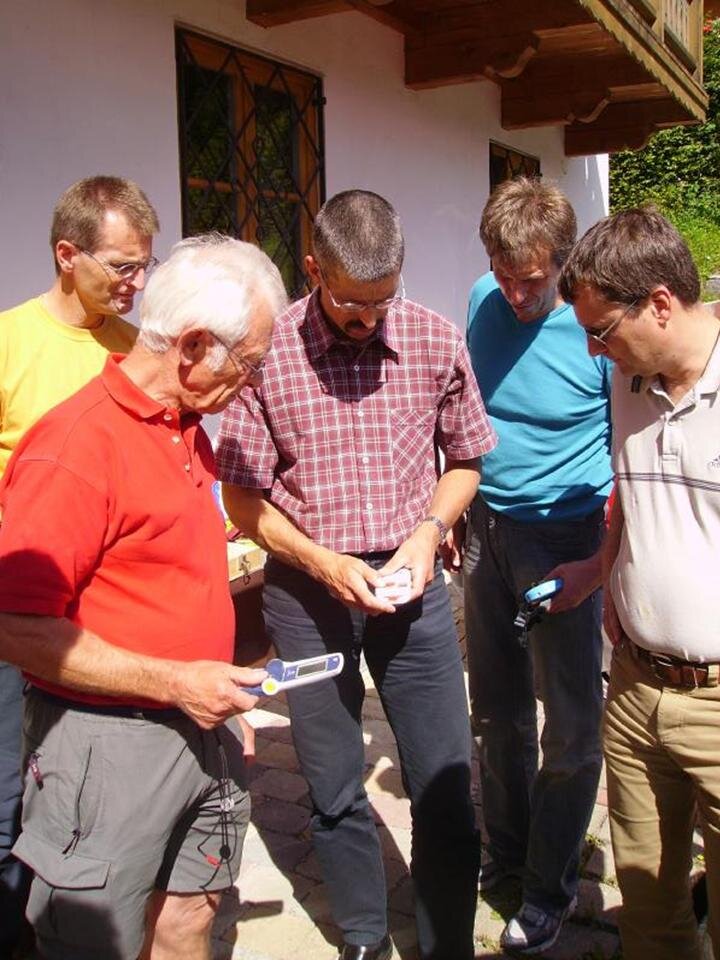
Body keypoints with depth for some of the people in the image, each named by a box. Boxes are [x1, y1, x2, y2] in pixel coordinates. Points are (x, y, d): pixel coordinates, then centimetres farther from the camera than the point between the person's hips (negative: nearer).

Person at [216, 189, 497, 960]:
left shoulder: (435, 340, -4)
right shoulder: (267, 352, -10)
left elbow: (464, 460, 9)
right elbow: (242, 497, -4)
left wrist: (428, 530, -9)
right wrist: (323, 562, -16)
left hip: (411, 582, 1)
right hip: (306, 587, -1)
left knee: (445, 785, 7)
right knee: (333, 792, 14)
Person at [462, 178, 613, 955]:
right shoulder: (484, 302, 0)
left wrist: (600, 562, -17)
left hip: (562, 537, -5)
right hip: (486, 531, 5)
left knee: (570, 723, 7)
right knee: (496, 710, 17)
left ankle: (551, 885, 27)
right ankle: (504, 849, 38)